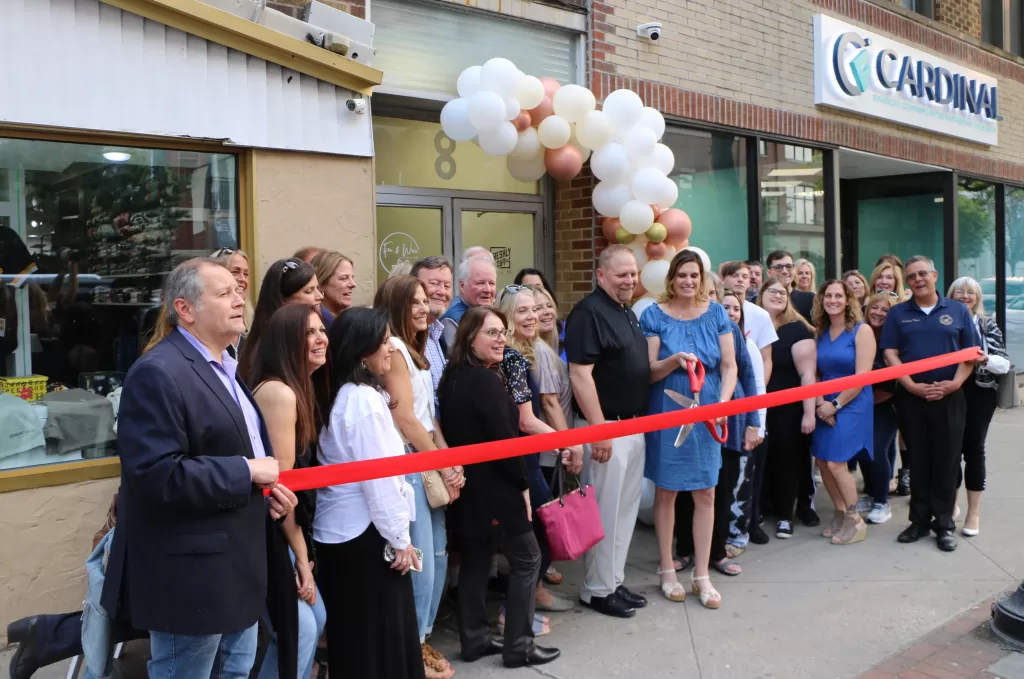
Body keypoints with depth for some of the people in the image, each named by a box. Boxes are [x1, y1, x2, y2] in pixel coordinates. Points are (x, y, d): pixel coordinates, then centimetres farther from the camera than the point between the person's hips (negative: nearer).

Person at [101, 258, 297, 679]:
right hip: (191, 574, -10)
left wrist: (267, 487, 2)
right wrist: (247, 472, -21)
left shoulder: (228, 367, 12)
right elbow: (157, 474, -28)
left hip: (235, 565, 10)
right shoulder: (157, 374, -20)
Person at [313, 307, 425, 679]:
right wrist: (399, 538, -14)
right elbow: (379, 475, -19)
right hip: (366, 532, -9)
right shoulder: (365, 398, -19)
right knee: (383, 634, 2)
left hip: (337, 529, 9)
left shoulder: (338, 395, 9)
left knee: (350, 633, 17)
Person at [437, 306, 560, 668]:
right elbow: (504, 438, -20)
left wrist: (459, 472, 14)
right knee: (526, 558, 4)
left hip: (466, 481, 8)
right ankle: (519, 645, 8)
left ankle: (474, 639, 23)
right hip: (496, 483, -8)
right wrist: (523, 484, -11)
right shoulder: (486, 380, -19)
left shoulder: (452, 378, 7)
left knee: (475, 557, 15)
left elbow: (454, 433, 10)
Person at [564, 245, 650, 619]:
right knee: (604, 510, 0)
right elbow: (580, 374, -21)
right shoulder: (588, 313, -15)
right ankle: (597, 589, 12)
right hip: (606, 426, -9)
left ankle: (614, 580, 26)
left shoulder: (628, 312, 14)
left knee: (626, 507, 15)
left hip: (634, 424, 9)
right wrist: (599, 429, -24)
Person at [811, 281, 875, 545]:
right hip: (826, 406, 6)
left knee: (836, 463, -11)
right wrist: (819, 402, -8)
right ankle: (839, 513, 23)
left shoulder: (862, 330, -9)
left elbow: (862, 377, -15)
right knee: (822, 461, 5)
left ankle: (855, 520, 7)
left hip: (852, 405, -6)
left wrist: (835, 404, -13)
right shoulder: (820, 332, 7)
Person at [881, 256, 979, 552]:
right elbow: (890, 354, -1)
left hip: (949, 397, 0)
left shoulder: (958, 311, 6)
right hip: (911, 397, 1)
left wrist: (956, 383, -11)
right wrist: (912, 385, -12)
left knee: (946, 461, 3)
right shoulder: (898, 314, 6)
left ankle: (944, 524, 12)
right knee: (918, 461, 6)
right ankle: (919, 520, 15)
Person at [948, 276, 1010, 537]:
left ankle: (974, 513, 11)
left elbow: (1004, 363, -3)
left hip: (979, 394, -1)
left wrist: (985, 359, -22)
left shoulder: (987, 324, 3)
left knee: (974, 448, 2)